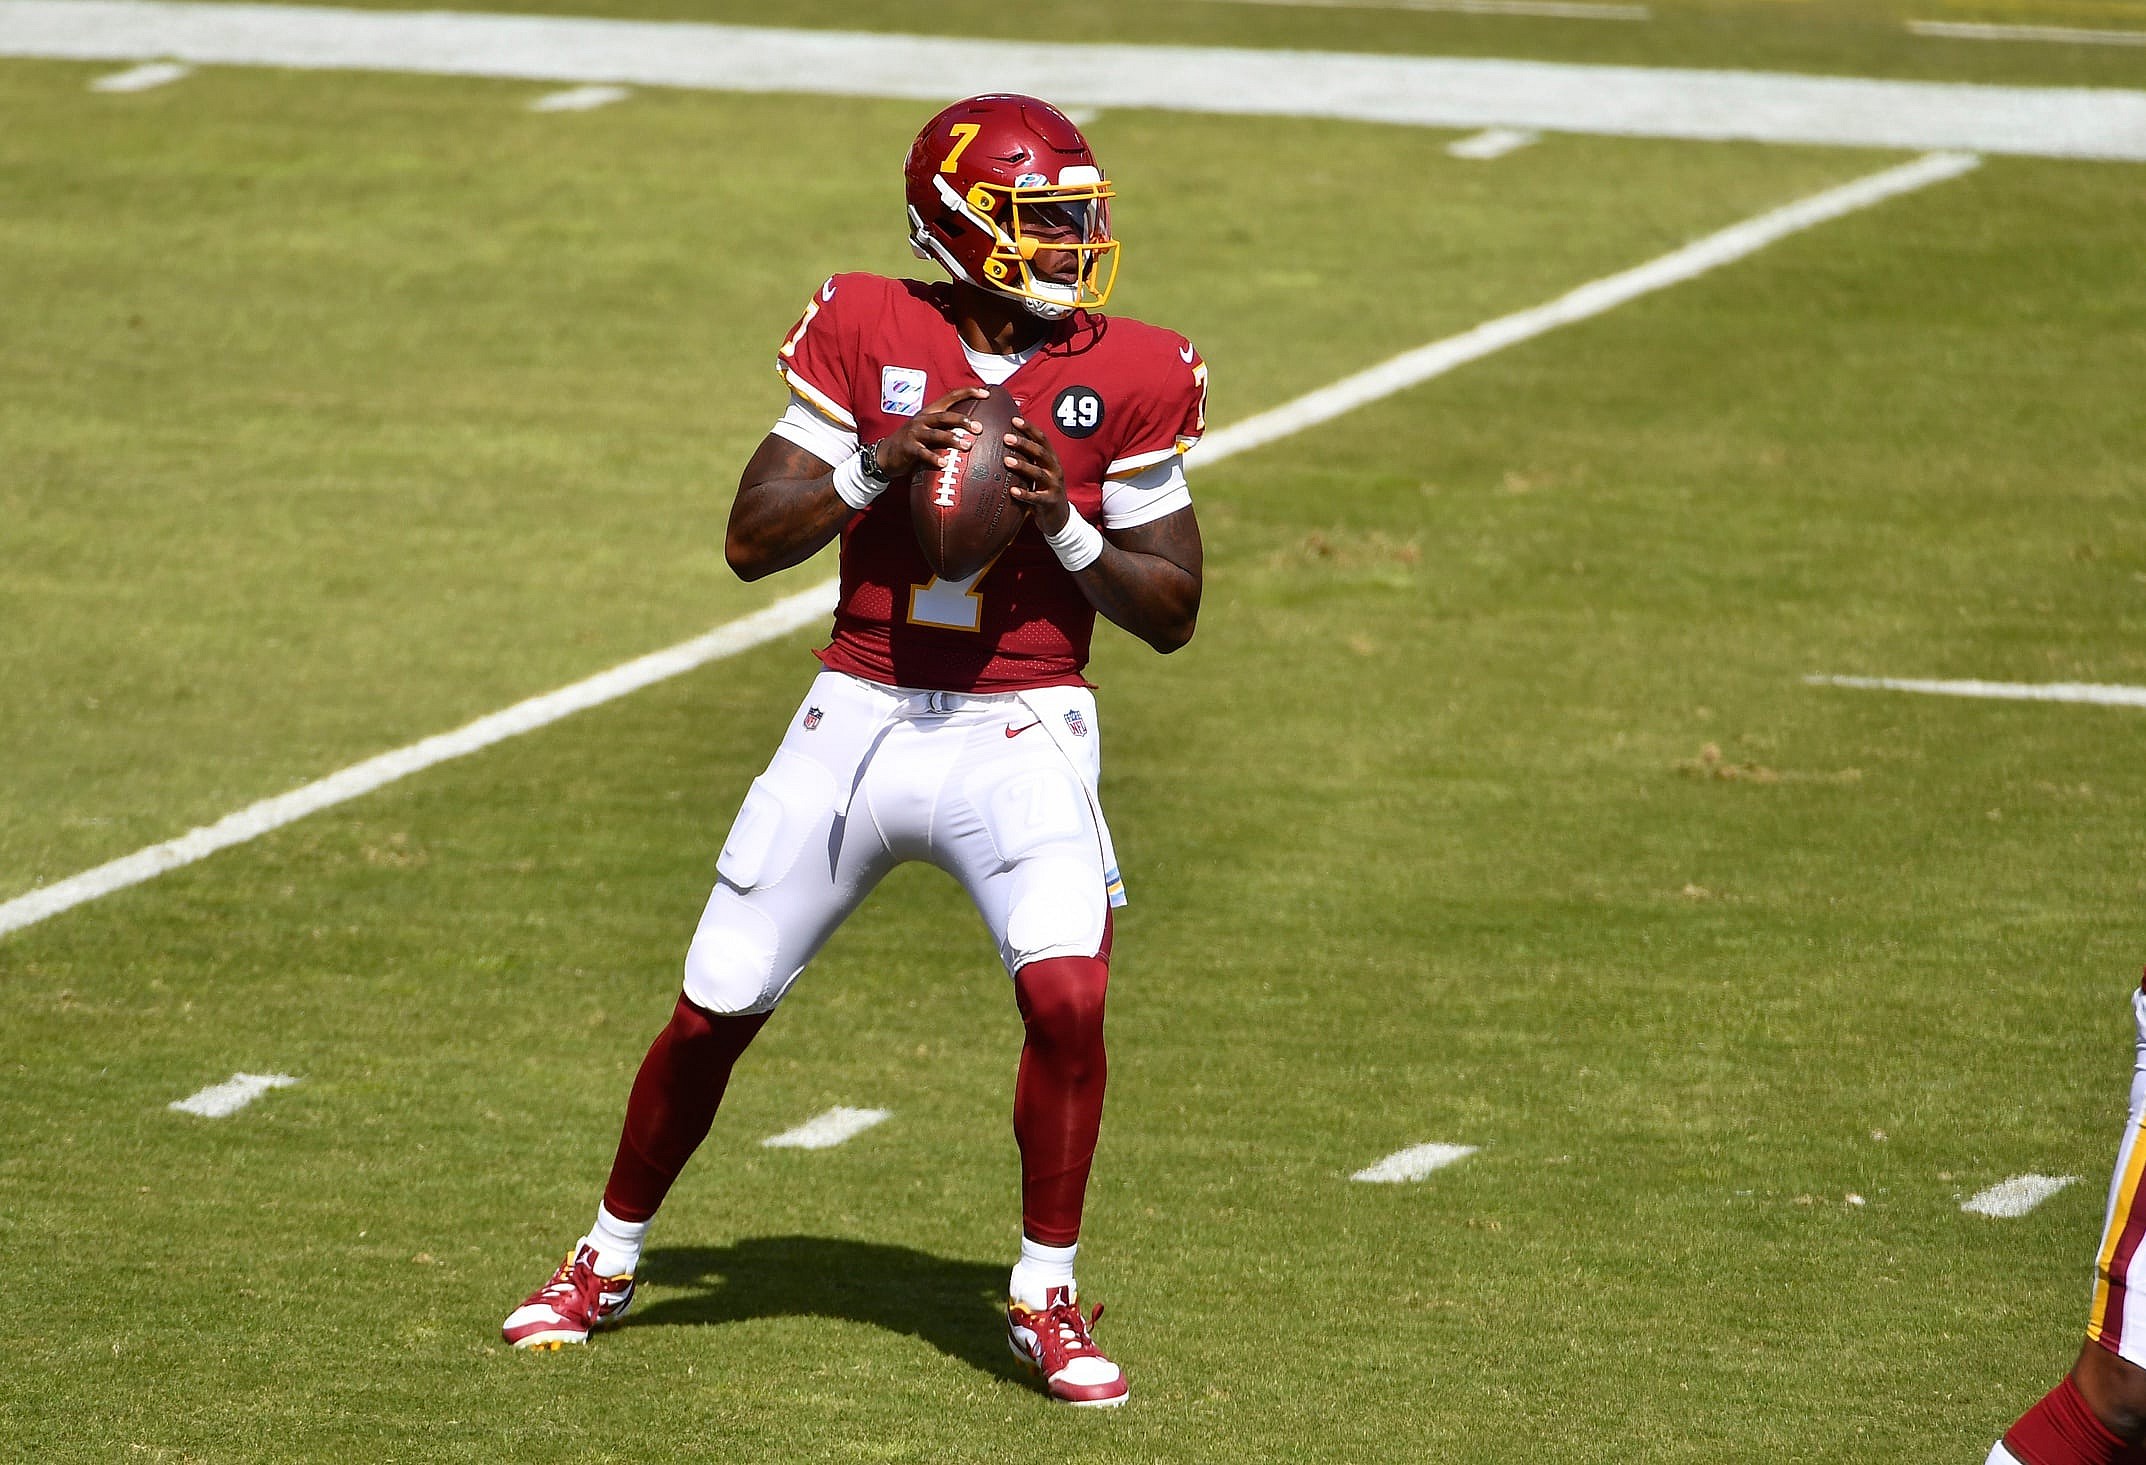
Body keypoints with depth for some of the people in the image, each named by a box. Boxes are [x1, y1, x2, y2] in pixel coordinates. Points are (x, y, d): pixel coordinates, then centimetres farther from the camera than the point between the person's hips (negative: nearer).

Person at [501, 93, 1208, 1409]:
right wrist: (878, 464, -19)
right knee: (713, 1013, 7)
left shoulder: (1129, 376, -2)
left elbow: (1172, 611, 0)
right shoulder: (868, 331, -2)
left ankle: (1048, 1298, -4)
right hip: (858, 720, 1)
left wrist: (1061, 520, -15)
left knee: (1069, 992, -23)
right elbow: (753, 538, -4)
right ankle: (608, 1262, 30)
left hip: (1021, 734, -1)